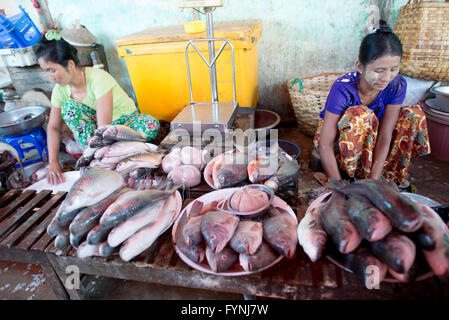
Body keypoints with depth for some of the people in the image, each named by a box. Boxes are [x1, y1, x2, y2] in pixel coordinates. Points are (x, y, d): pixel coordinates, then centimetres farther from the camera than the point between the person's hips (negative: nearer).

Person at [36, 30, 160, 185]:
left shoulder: (98, 78, -29)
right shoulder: (60, 89, -9)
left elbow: (104, 128, -34)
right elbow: (53, 127, -2)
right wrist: (53, 162, -14)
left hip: (125, 120, -4)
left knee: (151, 126, -36)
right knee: (68, 108, -23)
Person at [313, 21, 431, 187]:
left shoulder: (397, 85, -18)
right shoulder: (343, 88, -31)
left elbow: (385, 136, -22)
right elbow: (325, 145, -33)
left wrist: (374, 180, -32)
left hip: (370, 138, 5)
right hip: (339, 139, -4)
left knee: (413, 114, -16)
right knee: (361, 115, -34)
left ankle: (389, 175, -7)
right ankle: (351, 177, -20)